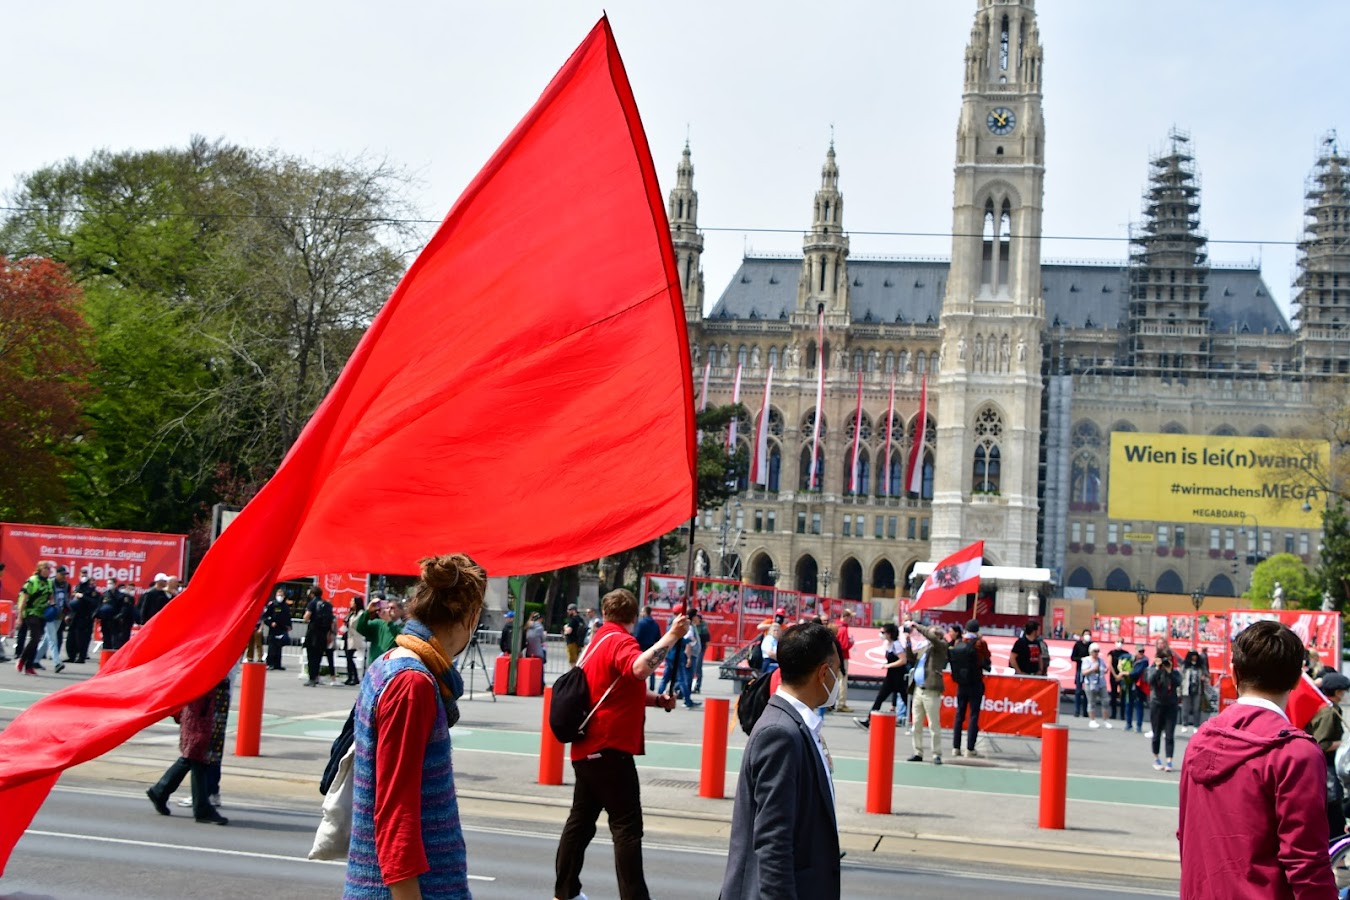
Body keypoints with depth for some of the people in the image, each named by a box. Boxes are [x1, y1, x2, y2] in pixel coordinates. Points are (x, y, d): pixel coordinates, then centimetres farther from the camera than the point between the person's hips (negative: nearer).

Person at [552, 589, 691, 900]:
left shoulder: (600, 640, 17)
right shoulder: (621, 641, -14)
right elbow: (640, 669, -37)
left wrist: (657, 699, 9)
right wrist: (671, 636, -36)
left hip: (588, 747, 10)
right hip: (610, 748, -10)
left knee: (581, 820, 16)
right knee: (627, 826, -8)